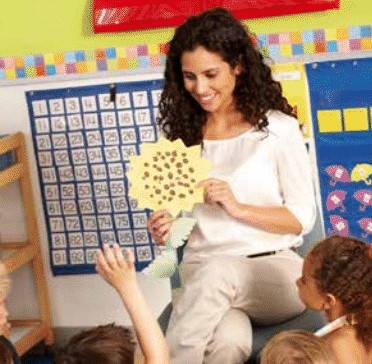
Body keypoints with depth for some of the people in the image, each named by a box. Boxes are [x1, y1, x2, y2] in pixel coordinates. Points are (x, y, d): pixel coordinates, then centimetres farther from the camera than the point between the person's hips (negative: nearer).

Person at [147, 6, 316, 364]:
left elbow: (303, 218, -1)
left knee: (218, 271, -37)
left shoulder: (278, 127, -1)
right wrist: (164, 231, -9)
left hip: (275, 270, -1)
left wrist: (238, 208, -16)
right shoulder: (181, 133, 9)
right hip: (202, 269, 1)